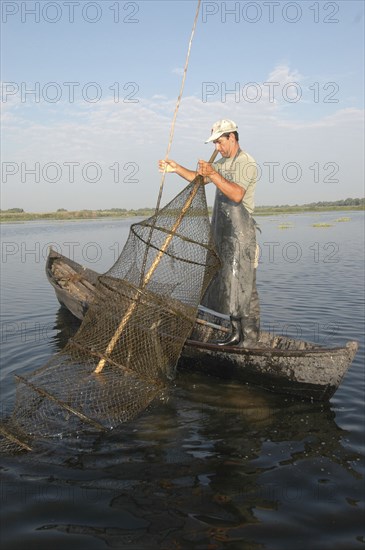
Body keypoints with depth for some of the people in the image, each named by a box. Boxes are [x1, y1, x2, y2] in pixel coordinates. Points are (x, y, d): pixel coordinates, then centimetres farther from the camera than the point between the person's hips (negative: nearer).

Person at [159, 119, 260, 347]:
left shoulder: (247, 163, -10)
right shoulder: (222, 163, 19)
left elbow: (237, 195, -23)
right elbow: (198, 178, 25)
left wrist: (213, 175, -27)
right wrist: (176, 168, 13)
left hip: (241, 234, -9)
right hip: (222, 232, 9)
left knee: (243, 285, -7)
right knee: (226, 283, 10)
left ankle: (251, 337, 1)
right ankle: (237, 332, 19)